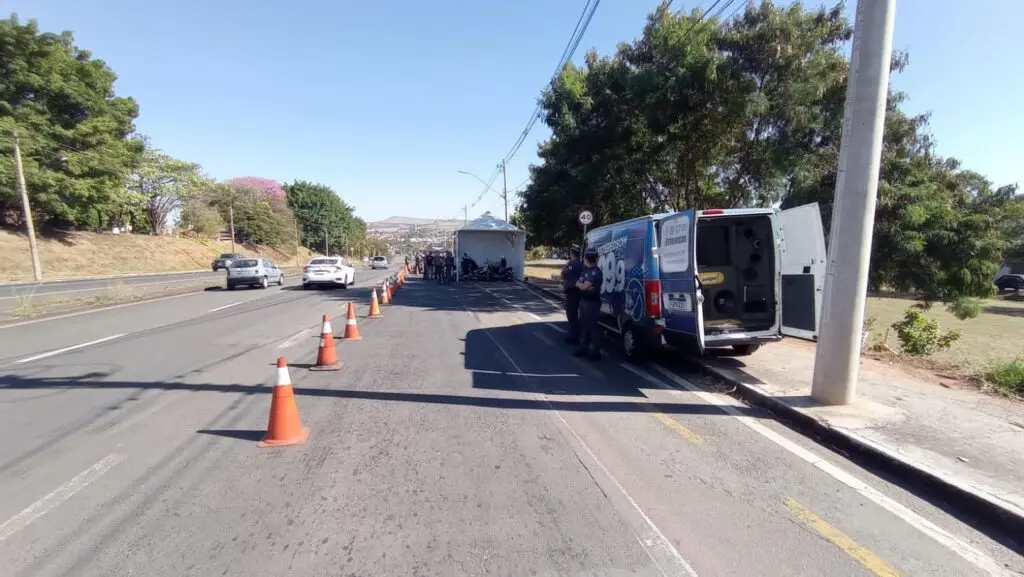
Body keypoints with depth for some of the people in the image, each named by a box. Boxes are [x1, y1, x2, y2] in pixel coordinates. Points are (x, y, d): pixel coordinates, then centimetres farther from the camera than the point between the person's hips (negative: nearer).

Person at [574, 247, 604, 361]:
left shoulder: (596, 272, -18)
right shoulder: (585, 270, 12)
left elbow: (583, 286, -22)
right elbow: (579, 284, 9)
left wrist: (579, 284, -1)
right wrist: (582, 284, -12)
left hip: (592, 303, -10)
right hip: (583, 301, 10)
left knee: (593, 327, -6)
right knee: (583, 325, 15)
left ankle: (595, 352, -2)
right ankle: (583, 348, 24)